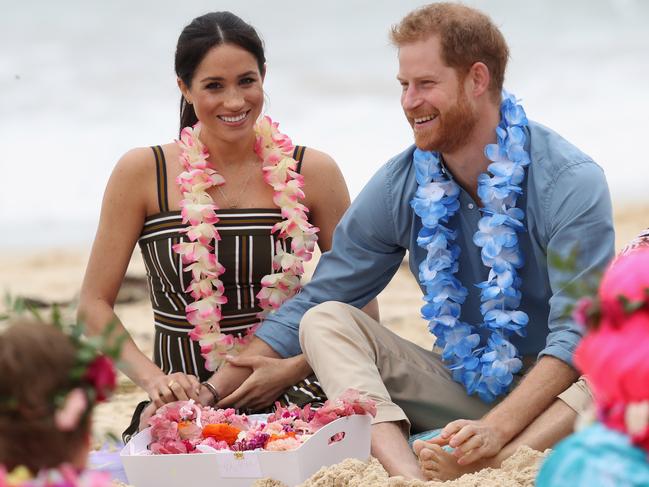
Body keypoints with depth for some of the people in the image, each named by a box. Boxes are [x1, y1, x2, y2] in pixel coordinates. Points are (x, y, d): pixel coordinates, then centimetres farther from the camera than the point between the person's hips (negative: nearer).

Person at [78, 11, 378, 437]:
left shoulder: (313, 173, 3)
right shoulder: (143, 173, 1)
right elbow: (95, 304, 3)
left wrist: (293, 370, -9)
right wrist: (153, 379, -13)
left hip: (289, 399, 0)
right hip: (184, 401, 0)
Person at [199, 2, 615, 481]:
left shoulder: (571, 182, -14)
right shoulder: (400, 186, 0)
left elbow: (579, 333, -21)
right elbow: (311, 306, 5)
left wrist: (497, 428, -34)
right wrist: (212, 393, -5)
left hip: (550, 394, -4)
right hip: (462, 385, 4)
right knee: (324, 321, -14)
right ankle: (408, 474, -38)